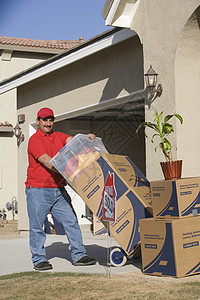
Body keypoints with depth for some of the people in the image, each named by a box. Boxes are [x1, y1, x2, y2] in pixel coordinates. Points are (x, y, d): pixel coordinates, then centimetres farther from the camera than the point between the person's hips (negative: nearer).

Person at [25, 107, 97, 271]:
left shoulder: (59, 136, 15)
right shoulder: (34, 140, -7)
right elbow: (48, 163, -17)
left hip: (58, 190, 6)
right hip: (38, 191, -6)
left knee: (71, 221, 2)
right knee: (37, 226, 1)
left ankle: (79, 255, 7)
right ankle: (39, 259, 10)